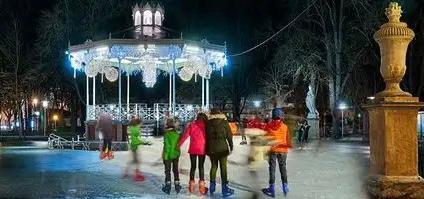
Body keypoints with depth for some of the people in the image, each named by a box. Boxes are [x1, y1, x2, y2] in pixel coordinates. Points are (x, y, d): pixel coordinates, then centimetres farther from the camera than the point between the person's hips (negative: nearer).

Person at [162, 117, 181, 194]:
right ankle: (177, 185, 19)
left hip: (168, 155, -4)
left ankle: (168, 186, 9)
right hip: (176, 155, 4)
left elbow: (167, 146, -18)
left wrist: (165, 155, -10)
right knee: (175, 170, 15)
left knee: (167, 171, 7)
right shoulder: (177, 134, -4)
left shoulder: (167, 134, -17)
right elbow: (179, 144, 3)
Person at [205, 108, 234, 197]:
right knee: (223, 167, 2)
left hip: (212, 148, 2)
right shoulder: (224, 122, -3)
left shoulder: (208, 123, 1)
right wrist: (231, 146, 8)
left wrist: (207, 149, 14)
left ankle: (212, 187, 21)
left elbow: (206, 136, 6)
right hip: (222, 147, -2)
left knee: (213, 166, 15)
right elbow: (229, 135, -1)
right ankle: (224, 188, 2)